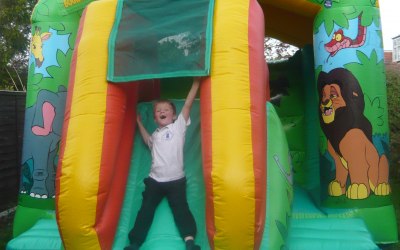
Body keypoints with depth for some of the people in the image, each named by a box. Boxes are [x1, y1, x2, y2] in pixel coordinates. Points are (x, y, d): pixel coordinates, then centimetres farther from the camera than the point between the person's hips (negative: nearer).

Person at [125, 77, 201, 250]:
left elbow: (188, 104, 1)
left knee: (180, 208, -14)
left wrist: (196, 81, -3)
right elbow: (147, 140, 47)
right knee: (146, 209, -6)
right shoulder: (155, 135, 23)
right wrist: (139, 123, 44)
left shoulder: (178, 126, 9)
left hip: (176, 180, -4)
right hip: (155, 180, 4)